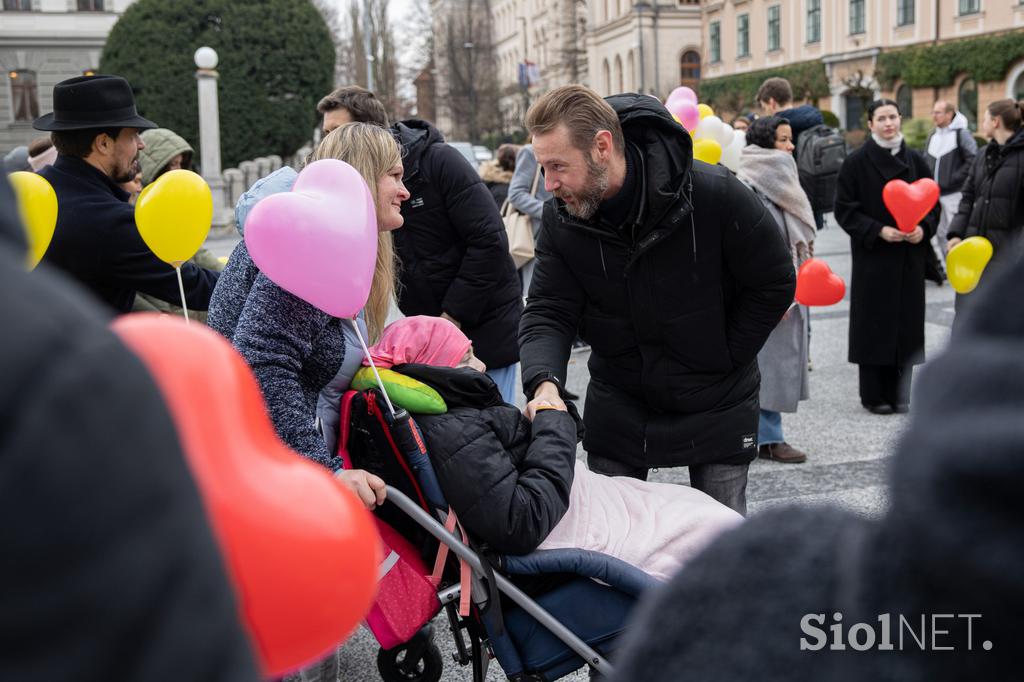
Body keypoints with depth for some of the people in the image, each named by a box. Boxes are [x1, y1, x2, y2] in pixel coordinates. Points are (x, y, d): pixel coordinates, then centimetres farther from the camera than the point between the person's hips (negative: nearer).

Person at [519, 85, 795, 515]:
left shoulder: (713, 194, -25)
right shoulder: (561, 216, -14)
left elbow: (774, 283, -13)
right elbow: (547, 312, -12)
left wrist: (723, 362, -10)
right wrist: (544, 382, -32)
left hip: (716, 403, -2)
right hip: (617, 404, 3)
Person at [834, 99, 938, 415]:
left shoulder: (914, 160, 8)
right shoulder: (857, 162, -3)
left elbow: (933, 202, 12)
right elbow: (844, 209, -5)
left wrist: (923, 228, -7)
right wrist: (878, 230, -16)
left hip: (909, 257, 4)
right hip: (873, 256, -3)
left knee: (906, 322, 5)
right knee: (875, 323, -1)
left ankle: (899, 392, 16)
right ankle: (874, 394, 9)